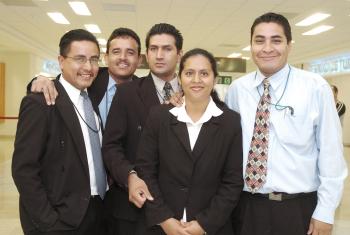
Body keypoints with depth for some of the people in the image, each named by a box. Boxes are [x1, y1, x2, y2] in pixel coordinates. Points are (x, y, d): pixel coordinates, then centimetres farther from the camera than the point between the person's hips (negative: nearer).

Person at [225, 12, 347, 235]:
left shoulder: (316, 87, -8)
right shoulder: (237, 89, 1)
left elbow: (331, 152, -6)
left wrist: (325, 212, -6)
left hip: (298, 209, -2)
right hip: (246, 206, 2)